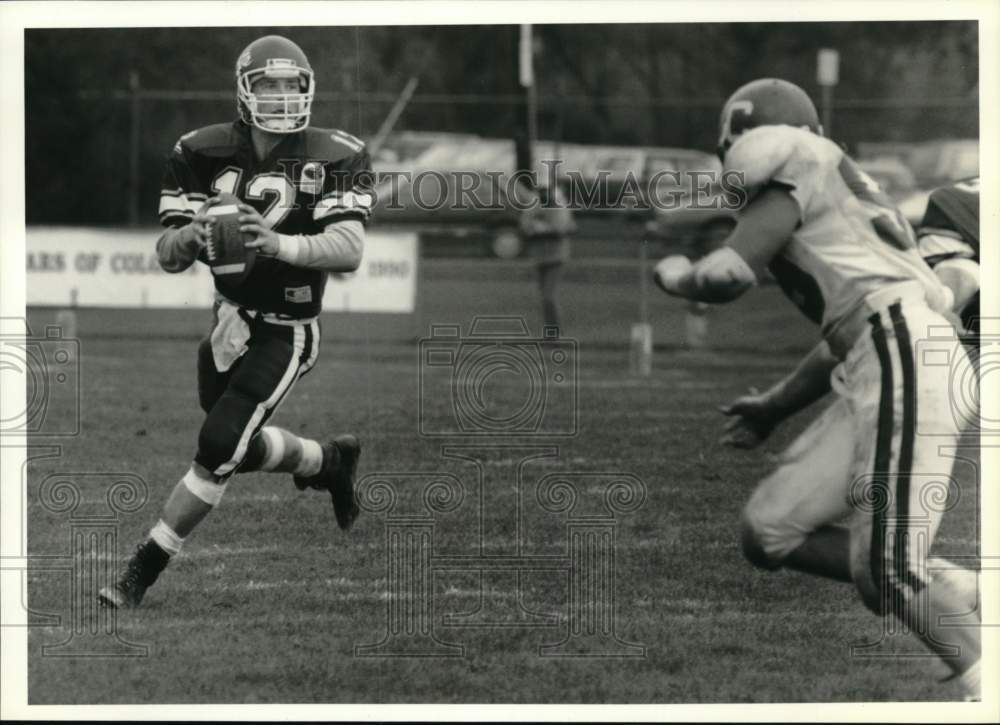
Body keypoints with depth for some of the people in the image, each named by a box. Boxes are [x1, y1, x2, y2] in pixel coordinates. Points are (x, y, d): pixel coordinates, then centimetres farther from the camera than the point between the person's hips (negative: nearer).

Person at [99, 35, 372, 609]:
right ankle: (330, 462, 44)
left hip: (284, 334, -5)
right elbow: (169, 257, -6)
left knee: (220, 447, -16)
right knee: (242, 447, 16)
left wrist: (282, 244, -45)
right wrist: (191, 234, -32)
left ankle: (145, 569, -2)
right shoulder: (206, 153, -5)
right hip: (228, 321, 5)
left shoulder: (334, 157, -14)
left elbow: (350, 250, -27)